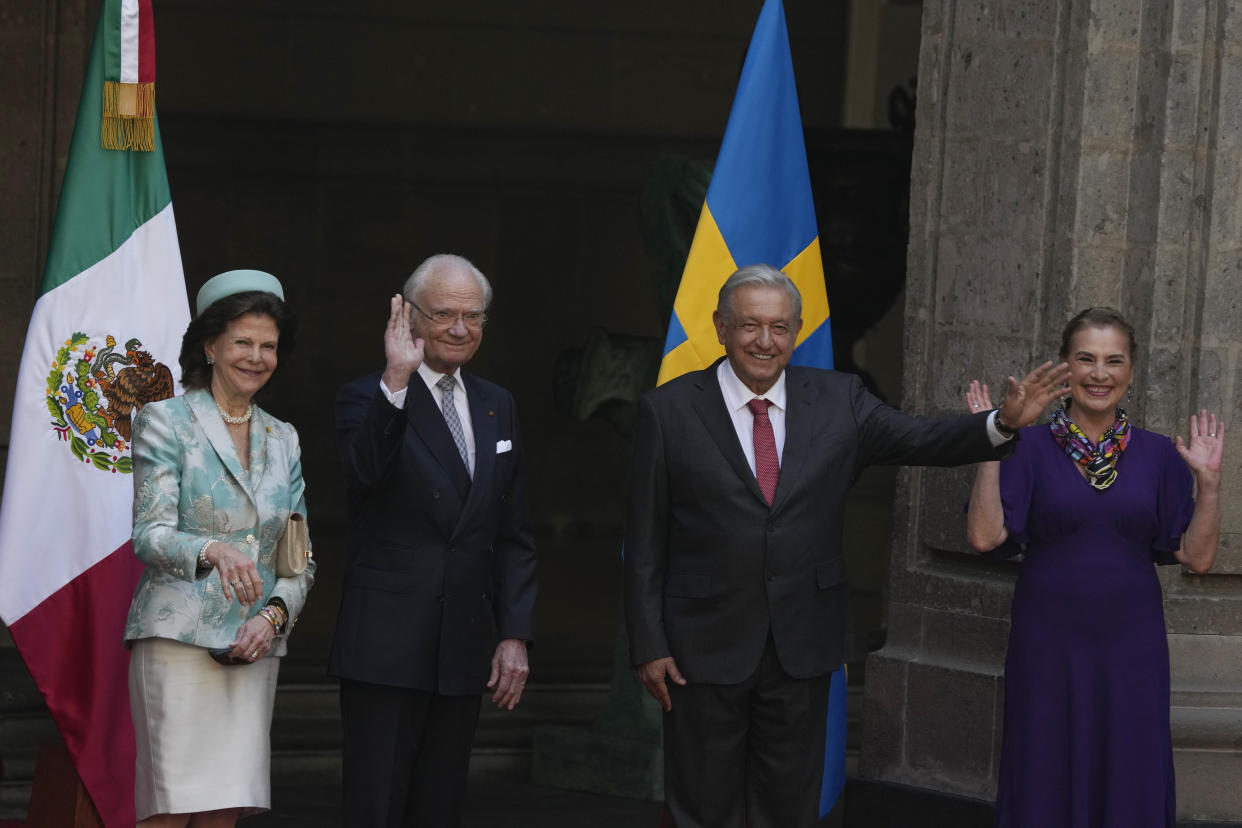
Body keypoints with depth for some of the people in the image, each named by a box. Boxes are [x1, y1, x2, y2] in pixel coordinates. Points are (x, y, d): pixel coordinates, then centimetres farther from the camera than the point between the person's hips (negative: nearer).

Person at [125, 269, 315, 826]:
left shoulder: (283, 440, 16)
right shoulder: (166, 421, 1)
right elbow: (150, 534, -9)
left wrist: (273, 615, -4)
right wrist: (213, 551, -30)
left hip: (253, 648, 5)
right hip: (178, 636, -5)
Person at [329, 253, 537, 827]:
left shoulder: (497, 407, 14)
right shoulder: (368, 399, -4)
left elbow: (513, 536, 15)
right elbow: (364, 472, -27)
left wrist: (515, 634, 6)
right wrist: (396, 383, -35)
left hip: (464, 650, 6)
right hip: (386, 647, -5)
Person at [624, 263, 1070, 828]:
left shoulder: (838, 400, 4)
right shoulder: (669, 410, -4)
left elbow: (922, 441, -6)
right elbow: (644, 543, -3)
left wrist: (1004, 422, -24)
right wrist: (649, 646, -6)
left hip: (802, 646, 3)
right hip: (705, 647, -2)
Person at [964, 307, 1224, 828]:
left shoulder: (1159, 456, 4)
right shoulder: (1029, 448, -2)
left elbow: (1197, 556, 1)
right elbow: (984, 535, -13)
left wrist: (1208, 480, -10)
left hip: (1130, 649, 2)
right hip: (1048, 648, -1)